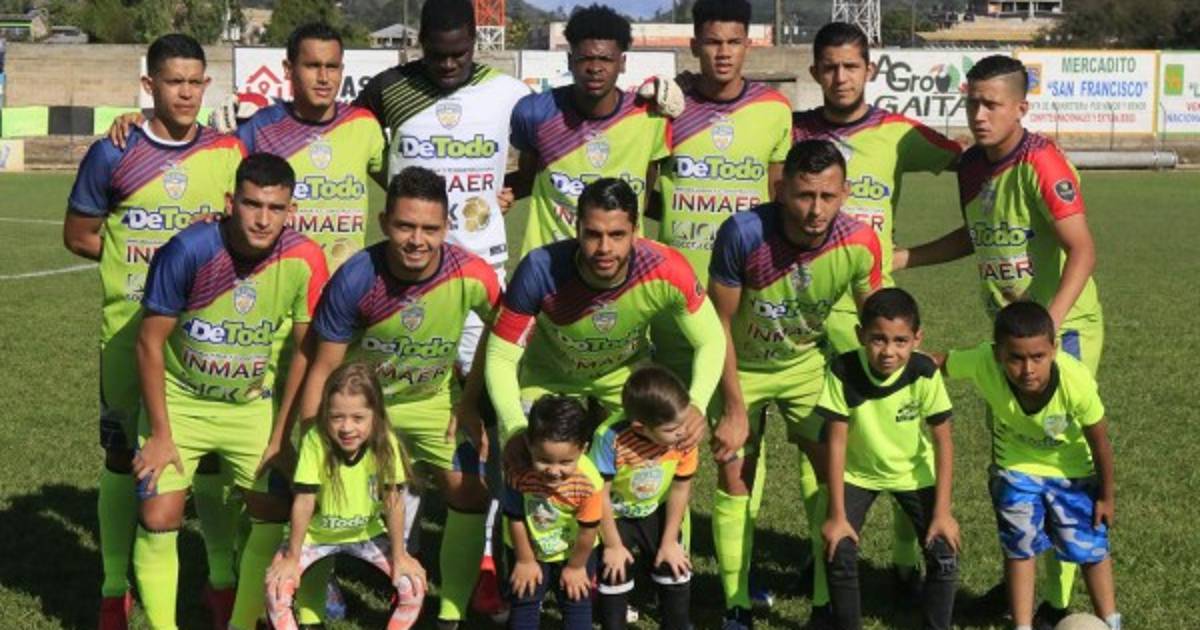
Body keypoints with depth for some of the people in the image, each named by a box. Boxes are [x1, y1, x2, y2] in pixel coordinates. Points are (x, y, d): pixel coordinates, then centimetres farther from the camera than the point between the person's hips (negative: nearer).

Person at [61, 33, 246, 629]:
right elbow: (78, 235, 3)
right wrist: (151, 261, -5)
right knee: (123, 455, 7)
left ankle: (223, 581, 21)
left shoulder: (229, 154, 2)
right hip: (130, 328, -1)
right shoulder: (113, 154, -4)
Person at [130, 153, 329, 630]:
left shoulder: (304, 260, -20)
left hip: (253, 406, 2)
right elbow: (150, 342, -16)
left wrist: (280, 436, -5)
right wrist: (161, 435, -14)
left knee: (274, 516, 1)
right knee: (158, 519, -8)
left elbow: (305, 352, -8)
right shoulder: (187, 251, -26)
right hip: (179, 401, -2)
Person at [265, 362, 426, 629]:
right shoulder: (315, 441, -29)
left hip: (367, 533, 1)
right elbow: (304, 502, -23)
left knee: (414, 585, -15)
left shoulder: (385, 443, -24)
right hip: (316, 534, -1)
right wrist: (292, 557, -16)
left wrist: (399, 556, -9)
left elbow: (393, 502, -15)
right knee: (277, 585, -22)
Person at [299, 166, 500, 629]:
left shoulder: (472, 276, -27)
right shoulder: (355, 278, -30)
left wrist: (470, 400, -6)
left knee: (470, 495, -6)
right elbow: (323, 369, -21)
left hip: (434, 399, 1)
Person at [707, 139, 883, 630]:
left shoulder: (860, 244, -26)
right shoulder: (743, 234, -34)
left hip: (807, 363, 2)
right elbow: (720, 323, -21)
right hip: (740, 367, -2)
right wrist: (734, 410, -17)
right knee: (735, 477, 0)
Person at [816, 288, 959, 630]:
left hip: (914, 473, 0)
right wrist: (837, 515, -19)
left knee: (944, 554, -11)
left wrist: (942, 512, -16)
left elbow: (943, 441, -16)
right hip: (857, 473, 0)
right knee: (839, 553, -14)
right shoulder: (842, 371, -27)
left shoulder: (924, 373, -26)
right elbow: (836, 442, -20)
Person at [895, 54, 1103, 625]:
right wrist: (902, 258, 12)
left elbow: (1082, 251, -25)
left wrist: (1047, 325, -35)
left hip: (1063, 328, -8)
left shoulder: (1041, 164, -21)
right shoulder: (971, 165, 2)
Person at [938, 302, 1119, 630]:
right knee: (1020, 547, 6)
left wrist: (1107, 495, -8)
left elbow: (1099, 440, -21)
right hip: (1017, 467, 1)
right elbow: (940, 363, -15)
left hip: (1072, 469, -1)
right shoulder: (982, 363, -38)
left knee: (1092, 548, 9)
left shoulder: (1076, 379, -38)